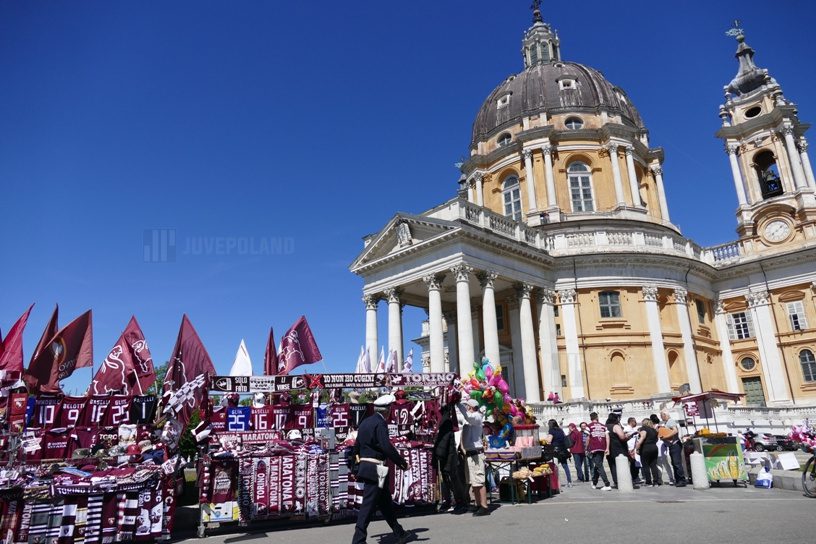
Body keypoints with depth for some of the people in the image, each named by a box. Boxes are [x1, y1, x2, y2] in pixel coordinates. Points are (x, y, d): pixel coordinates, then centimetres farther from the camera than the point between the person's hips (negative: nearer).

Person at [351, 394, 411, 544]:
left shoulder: (364, 422, 12)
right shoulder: (380, 423, -15)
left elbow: (356, 446, 18)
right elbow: (387, 447, -22)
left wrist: (359, 460, 30)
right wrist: (403, 463, -14)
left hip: (365, 467, 9)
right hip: (375, 469, -9)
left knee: (385, 503, 18)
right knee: (368, 506, -4)